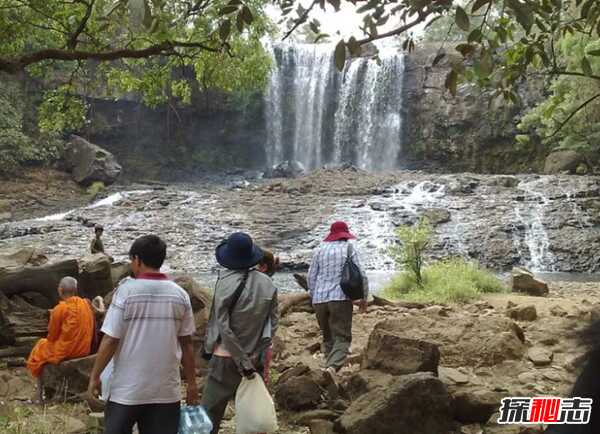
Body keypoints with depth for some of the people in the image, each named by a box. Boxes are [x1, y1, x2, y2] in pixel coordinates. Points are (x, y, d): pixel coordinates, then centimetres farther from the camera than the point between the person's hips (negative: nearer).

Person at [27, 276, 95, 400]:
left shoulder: (60, 309, -18)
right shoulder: (86, 304, -1)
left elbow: (52, 337, -9)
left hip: (66, 352, -6)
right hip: (85, 349, 6)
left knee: (39, 351, 22)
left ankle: (40, 394, 27)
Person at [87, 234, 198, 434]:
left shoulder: (126, 291, -9)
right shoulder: (180, 295, 0)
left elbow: (110, 340, -11)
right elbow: (186, 344, 3)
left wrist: (95, 376, 0)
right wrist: (191, 383, 12)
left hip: (126, 389, -2)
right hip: (166, 390, 3)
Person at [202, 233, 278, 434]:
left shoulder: (225, 282, -13)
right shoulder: (267, 284, 0)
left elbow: (223, 326, -15)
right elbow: (272, 324, 1)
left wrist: (243, 362, -11)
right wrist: (256, 355, 3)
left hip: (226, 357, -4)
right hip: (255, 360, 5)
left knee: (210, 414, 3)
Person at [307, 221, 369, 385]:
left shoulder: (320, 249, 11)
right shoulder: (349, 248, 3)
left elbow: (311, 277, 10)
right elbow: (360, 275, -2)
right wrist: (364, 297, 9)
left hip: (319, 299, 4)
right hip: (340, 298, -4)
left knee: (328, 337, 18)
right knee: (342, 337, -6)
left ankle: (330, 366, 17)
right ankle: (332, 366, -28)